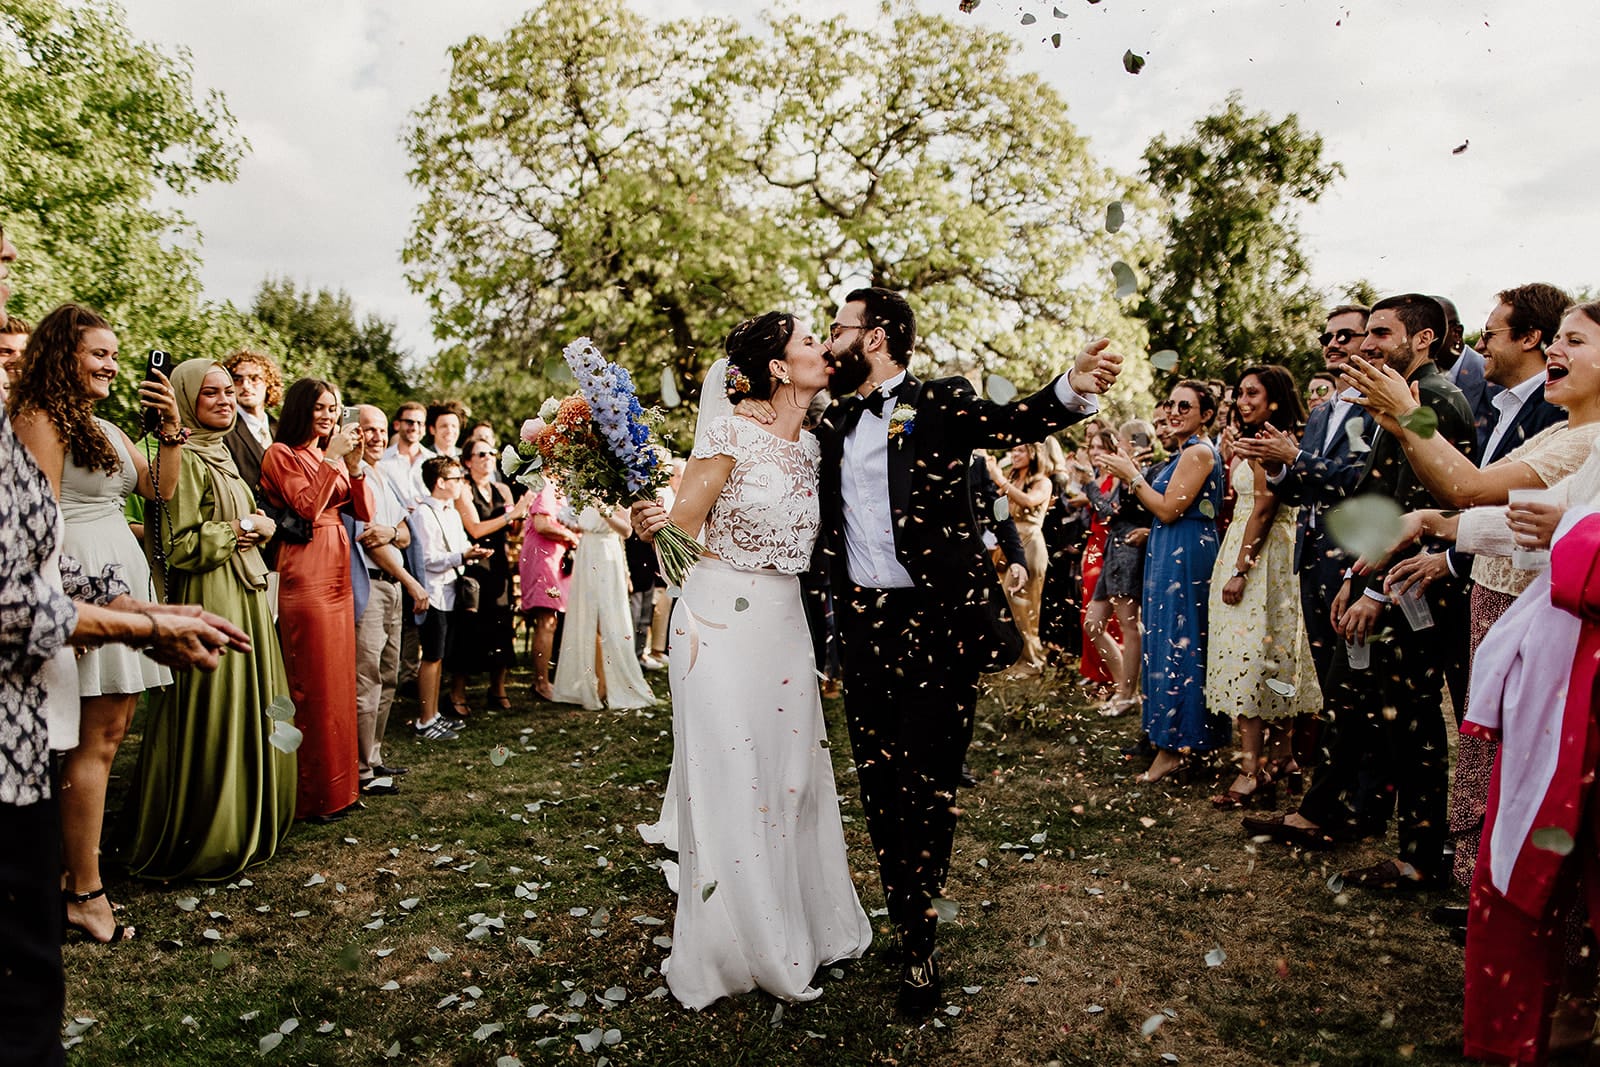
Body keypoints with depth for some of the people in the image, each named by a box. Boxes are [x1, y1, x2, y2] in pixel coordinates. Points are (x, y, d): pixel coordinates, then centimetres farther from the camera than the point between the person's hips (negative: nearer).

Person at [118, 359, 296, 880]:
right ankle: (204, 843, 11)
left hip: (244, 597, 9)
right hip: (207, 602, -9)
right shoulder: (185, 459, -12)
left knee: (250, 713, 14)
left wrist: (256, 528, 7)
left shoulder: (219, 453, 16)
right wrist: (240, 529, -9)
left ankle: (245, 827, 27)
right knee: (211, 720, -3)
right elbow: (179, 546, -19)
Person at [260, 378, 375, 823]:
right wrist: (332, 459, -15)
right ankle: (313, 796, 3)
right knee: (313, 685, -5)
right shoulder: (281, 454, -1)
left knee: (339, 680, 9)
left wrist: (354, 464, -4)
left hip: (338, 572, 7)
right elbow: (307, 507, -15)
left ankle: (340, 785, 17)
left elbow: (365, 511, 8)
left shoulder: (333, 454, 20)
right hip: (305, 573, -7)